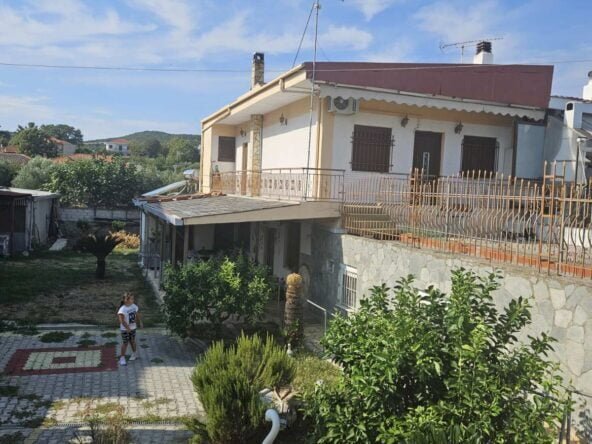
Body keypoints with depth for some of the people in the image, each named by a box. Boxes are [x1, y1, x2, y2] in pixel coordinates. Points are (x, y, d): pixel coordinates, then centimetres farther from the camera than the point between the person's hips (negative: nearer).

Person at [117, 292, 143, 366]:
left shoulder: (134, 306, -3)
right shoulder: (122, 309, -24)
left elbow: (137, 314, 10)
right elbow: (122, 320, -26)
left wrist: (140, 322, 4)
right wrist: (127, 328, -27)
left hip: (133, 327, 6)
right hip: (125, 329, -5)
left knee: (132, 341, 19)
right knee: (125, 343, 2)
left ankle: (134, 354, 37)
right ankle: (122, 358, 13)